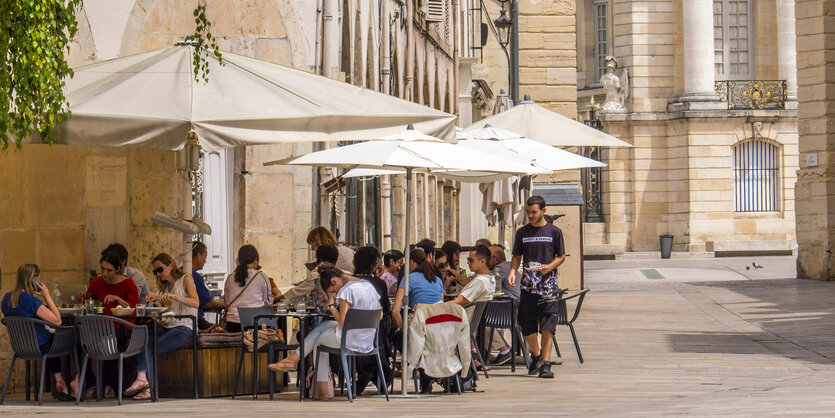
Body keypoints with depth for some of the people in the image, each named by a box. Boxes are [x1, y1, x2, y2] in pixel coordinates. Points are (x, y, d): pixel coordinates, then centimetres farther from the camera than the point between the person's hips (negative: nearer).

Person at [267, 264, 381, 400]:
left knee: (318, 339, 15)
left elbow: (342, 322, -18)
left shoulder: (347, 290, -15)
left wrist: (331, 306, -4)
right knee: (323, 326, 20)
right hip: (369, 342, 9)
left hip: (352, 342, -9)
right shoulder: (369, 285, 10)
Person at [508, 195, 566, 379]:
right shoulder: (522, 232, 10)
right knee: (526, 325, 4)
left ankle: (545, 364, -11)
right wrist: (512, 271, -5)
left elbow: (561, 256, 7)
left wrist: (549, 267, -12)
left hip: (548, 284, -3)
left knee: (547, 326, -11)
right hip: (528, 285, 3)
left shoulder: (554, 232, 3)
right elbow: (517, 256, 14)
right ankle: (536, 355, 30)